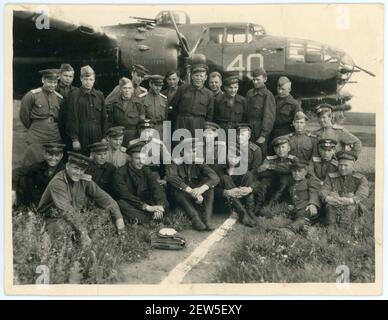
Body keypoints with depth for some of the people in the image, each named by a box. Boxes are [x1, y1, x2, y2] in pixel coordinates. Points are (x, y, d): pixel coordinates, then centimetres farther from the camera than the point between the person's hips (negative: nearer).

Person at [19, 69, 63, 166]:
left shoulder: (59, 98, 7)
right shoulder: (32, 95, -6)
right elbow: (23, 115, 2)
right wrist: (33, 128, 12)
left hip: (55, 139, 4)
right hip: (36, 139, -4)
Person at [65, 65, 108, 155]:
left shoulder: (99, 95, 11)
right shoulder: (74, 95, -1)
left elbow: (104, 118, 12)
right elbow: (72, 118, -4)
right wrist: (74, 139, -9)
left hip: (97, 137, 4)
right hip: (81, 137, -3)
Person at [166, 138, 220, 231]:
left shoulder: (199, 163, 2)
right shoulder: (175, 162, -5)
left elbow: (215, 177, -13)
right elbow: (171, 177, -27)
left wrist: (202, 188, -35)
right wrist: (190, 191, -37)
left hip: (198, 196, 3)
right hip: (181, 196, -3)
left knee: (208, 184, -20)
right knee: (175, 188, -32)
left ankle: (206, 218, -32)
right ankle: (195, 219, -41)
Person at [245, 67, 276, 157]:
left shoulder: (267, 95, -7)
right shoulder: (249, 93, 10)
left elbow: (269, 117, -12)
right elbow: (246, 112, 13)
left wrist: (263, 135, -16)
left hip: (260, 131, -5)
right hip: (248, 131, 5)